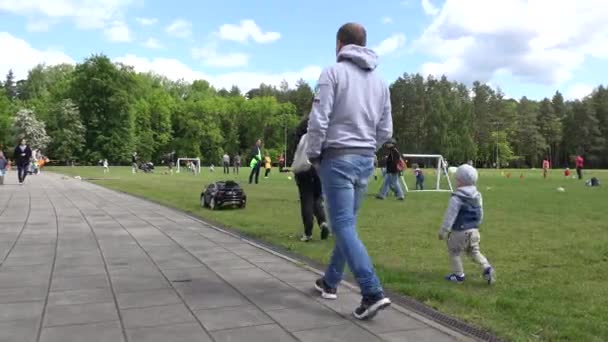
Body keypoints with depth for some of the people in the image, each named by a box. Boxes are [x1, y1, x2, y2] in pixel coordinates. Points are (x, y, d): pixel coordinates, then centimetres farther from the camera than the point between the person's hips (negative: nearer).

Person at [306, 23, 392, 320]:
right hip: (366, 161, 7)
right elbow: (385, 131, 11)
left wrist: (313, 154, -1)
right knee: (346, 223, 16)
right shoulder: (379, 80, 12)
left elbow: (318, 121, -13)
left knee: (343, 226, -7)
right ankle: (330, 281, 30)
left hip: (338, 158, -7)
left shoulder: (333, 72, -7)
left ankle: (373, 293, -15)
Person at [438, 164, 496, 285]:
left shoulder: (457, 197, -19)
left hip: (459, 231, -7)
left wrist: (443, 230, -11)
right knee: (474, 251, 18)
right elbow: (480, 214, 15)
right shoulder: (477, 196, 6)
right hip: (474, 230, 7)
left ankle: (459, 275, 15)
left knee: (454, 252, 11)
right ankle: (487, 268, -1)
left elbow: (450, 215, -18)